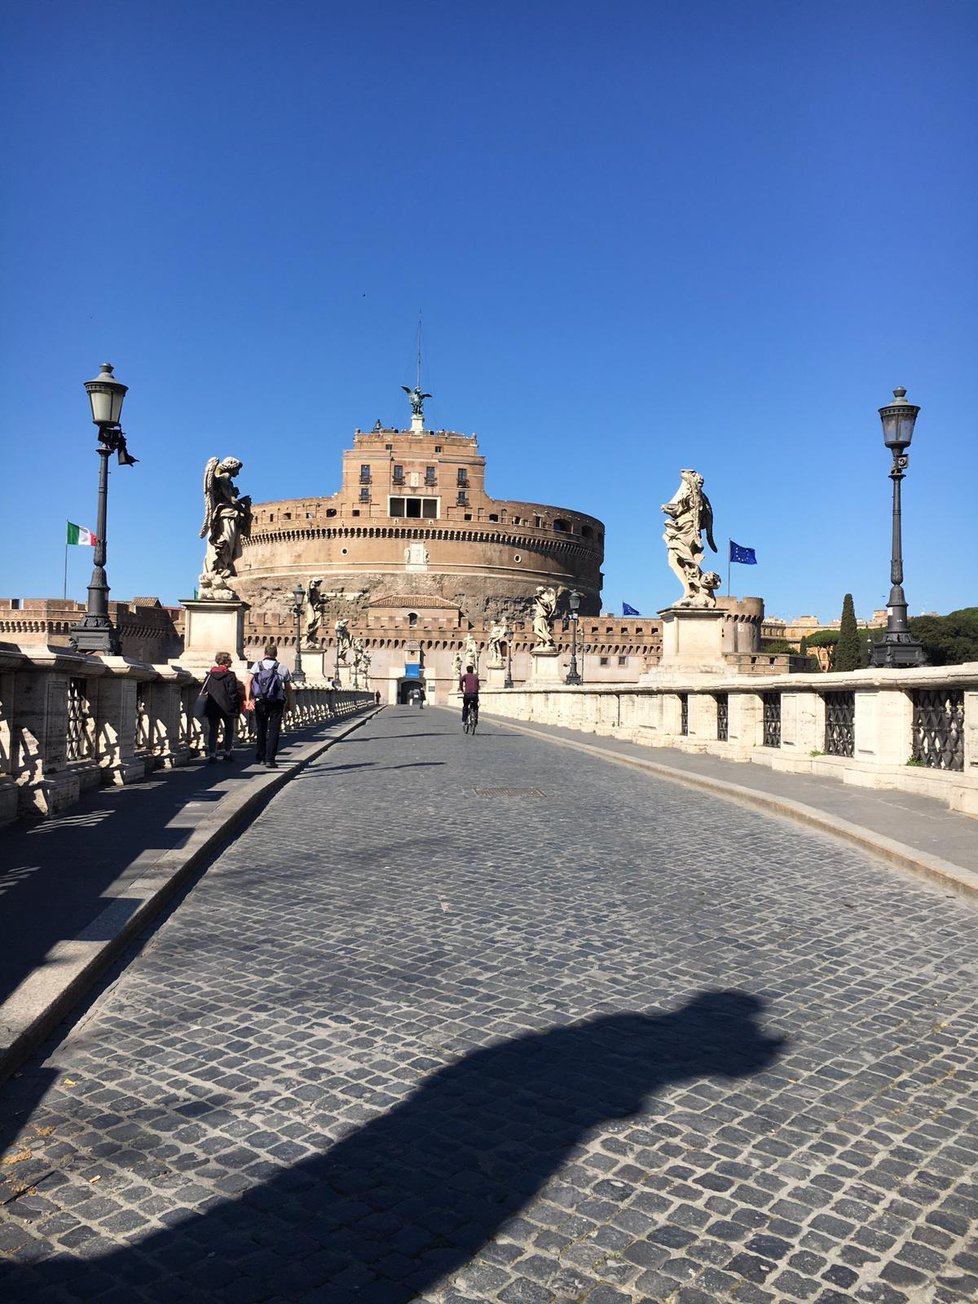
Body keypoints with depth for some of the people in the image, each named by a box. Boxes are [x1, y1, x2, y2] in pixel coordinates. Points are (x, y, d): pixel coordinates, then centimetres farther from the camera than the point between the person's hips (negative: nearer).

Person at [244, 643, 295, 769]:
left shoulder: (257, 665, 5)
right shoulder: (282, 668, 7)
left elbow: (248, 682, -9)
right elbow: (289, 689, 10)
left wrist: (249, 698, -13)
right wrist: (289, 704, 19)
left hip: (260, 702, 1)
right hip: (277, 703, -1)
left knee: (260, 730, 14)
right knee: (273, 730, 0)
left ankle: (260, 757, 23)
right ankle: (270, 759, -8)